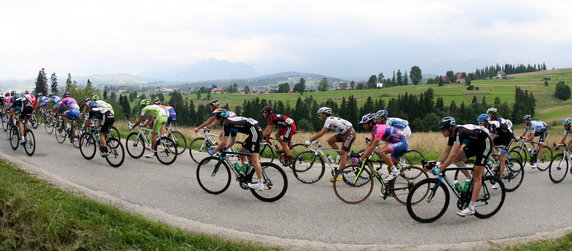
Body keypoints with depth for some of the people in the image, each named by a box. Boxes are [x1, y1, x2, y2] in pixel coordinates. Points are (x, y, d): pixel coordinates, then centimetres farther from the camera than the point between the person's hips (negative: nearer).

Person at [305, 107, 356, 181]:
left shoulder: (329, 120, -16)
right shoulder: (330, 119, 13)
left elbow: (321, 134, -21)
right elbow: (321, 133, 16)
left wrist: (309, 141, -18)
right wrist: (311, 139, 11)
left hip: (350, 133, -9)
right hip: (344, 133, 9)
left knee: (343, 154, -10)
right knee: (330, 140, 4)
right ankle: (343, 155, 10)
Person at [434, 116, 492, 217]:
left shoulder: (460, 133, -32)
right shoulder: (452, 134, -5)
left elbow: (453, 155, -37)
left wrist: (440, 169, -37)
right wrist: (436, 164, -7)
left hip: (485, 143, -9)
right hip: (474, 143, 9)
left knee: (477, 176, -12)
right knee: (457, 159, -8)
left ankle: (471, 208, -14)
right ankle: (470, 179, 12)